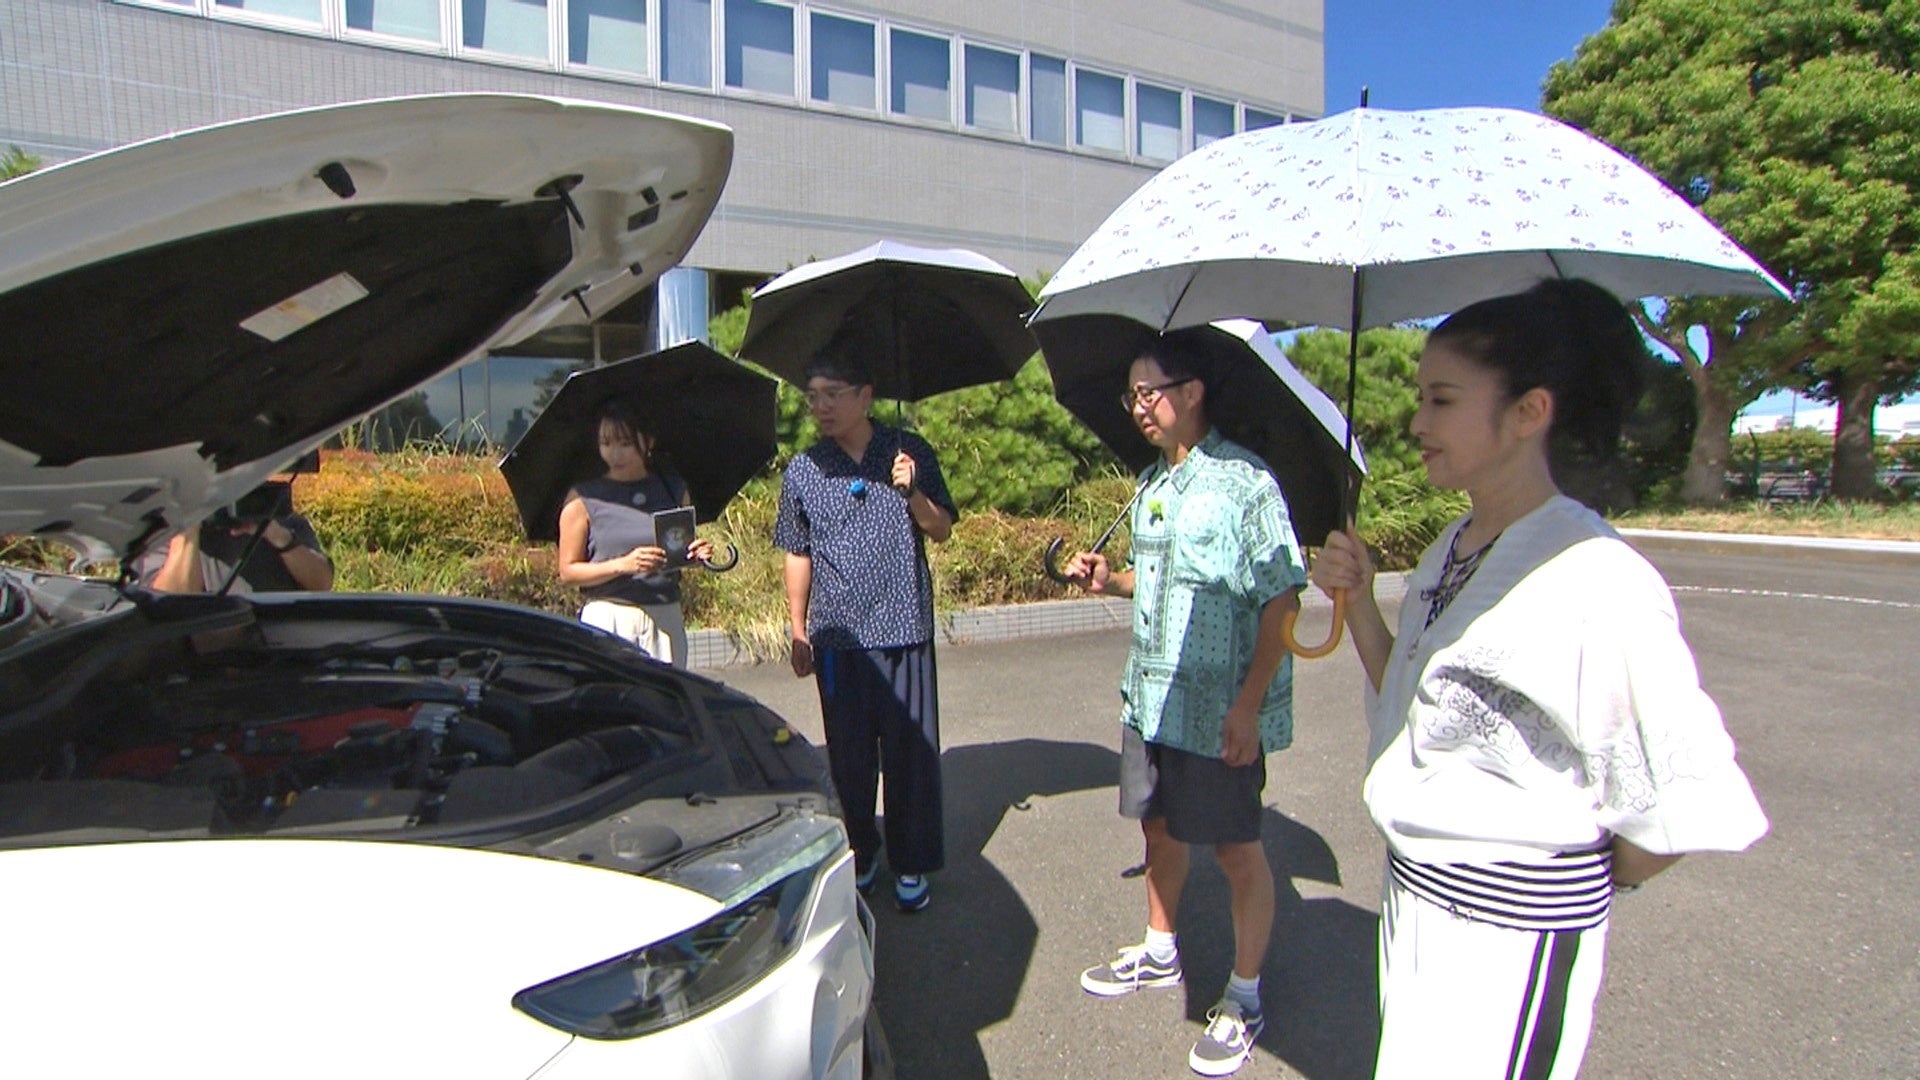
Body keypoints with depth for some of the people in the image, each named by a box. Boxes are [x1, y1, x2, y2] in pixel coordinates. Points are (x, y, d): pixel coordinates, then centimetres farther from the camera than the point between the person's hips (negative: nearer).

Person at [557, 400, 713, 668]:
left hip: (665, 619, 3)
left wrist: (696, 554, -4)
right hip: (608, 619, -2)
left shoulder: (673, 489, 9)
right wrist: (623, 565, -15)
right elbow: (568, 571, 0)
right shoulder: (583, 498, 0)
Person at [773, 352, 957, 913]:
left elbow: (941, 530, 4)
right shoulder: (802, 471, 5)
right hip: (837, 636, 2)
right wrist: (798, 630, 9)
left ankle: (911, 866, 19)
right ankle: (859, 857, 28)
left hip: (904, 630, -1)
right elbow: (797, 554, 11)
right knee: (848, 756, 11)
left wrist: (912, 493, -15)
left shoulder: (909, 452, 1)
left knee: (911, 751, 4)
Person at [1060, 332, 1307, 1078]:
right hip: (1152, 696, 8)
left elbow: (1281, 598, -17)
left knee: (1236, 848, 7)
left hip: (1219, 709, -8)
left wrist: (1248, 704, -21)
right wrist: (1110, 581, 1)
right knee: (1158, 824, 20)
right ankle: (1160, 953, 42)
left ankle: (1245, 1000, 25)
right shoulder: (1151, 484, 9)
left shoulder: (1242, 480, -15)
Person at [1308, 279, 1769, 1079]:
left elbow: (1690, 793, -19)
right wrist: (1358, 603, -4)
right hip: (1414, 893, 8)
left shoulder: (1596, 579, -21)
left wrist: (1596, 882, -4)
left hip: (1515, 928, -7)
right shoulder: (1448, 553, 3)